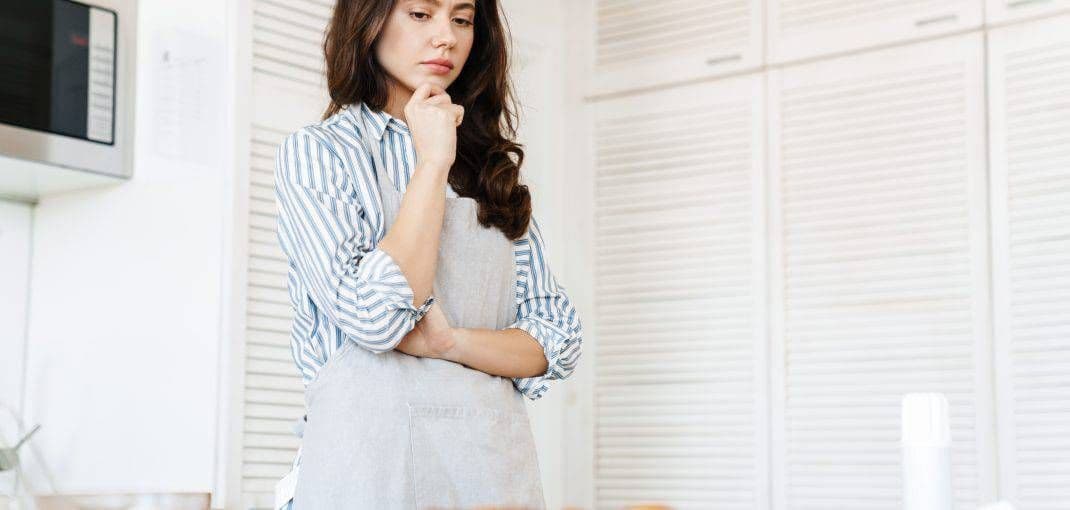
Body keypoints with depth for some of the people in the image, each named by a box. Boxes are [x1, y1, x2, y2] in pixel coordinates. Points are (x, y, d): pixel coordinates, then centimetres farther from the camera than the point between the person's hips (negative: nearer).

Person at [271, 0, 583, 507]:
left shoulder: (491, 166, 11)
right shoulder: (314, 152, -3)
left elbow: (559, 340, 3)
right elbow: (376, 316, -18)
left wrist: (449, 341, -14)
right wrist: (433, 164, -12)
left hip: (498, 456, 4)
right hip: (370, 451, -4)